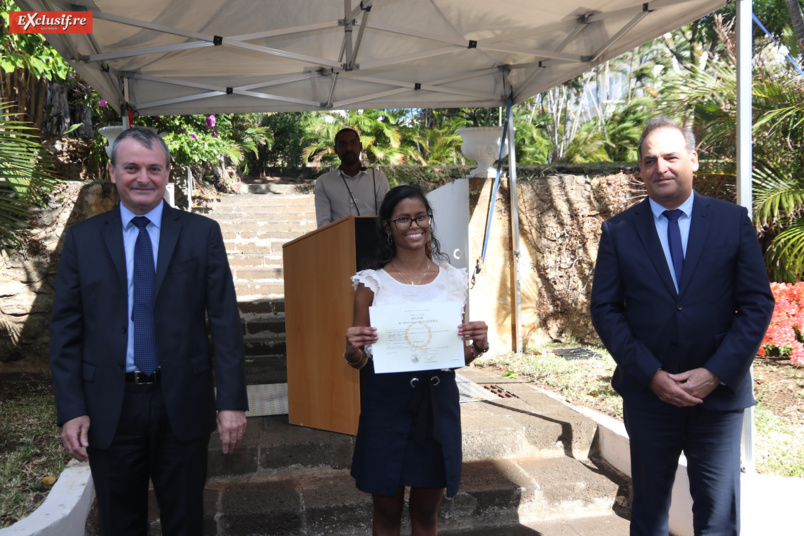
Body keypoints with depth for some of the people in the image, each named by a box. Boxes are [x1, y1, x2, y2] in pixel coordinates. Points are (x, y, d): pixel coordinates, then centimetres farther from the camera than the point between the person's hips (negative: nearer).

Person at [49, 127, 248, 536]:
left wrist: (231, 401, -9)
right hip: (109, 409, 1)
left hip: (183, 404, -1)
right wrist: (71, 409, -5)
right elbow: (66, 329, 3)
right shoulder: (82, 239, 3)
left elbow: (224, 321, -4)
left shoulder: (202, 233, 0)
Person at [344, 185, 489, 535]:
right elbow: (358, 361, 3)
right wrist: (353, 349, -19)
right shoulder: (372, 283, -2)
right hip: (386, 403, -1)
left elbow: (459, 356, 10)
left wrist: (478, 345, -11)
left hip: (438, 401, 2)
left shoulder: (453, 280, 4)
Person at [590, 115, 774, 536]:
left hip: (719, 392, 0)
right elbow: (605, 309, -2)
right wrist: (651, 374, -11)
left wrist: (715, 372, -12)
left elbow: (758, 303, -2)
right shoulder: (618, 231, 1)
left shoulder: (733, 221, 1)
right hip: (648, 393, 1)